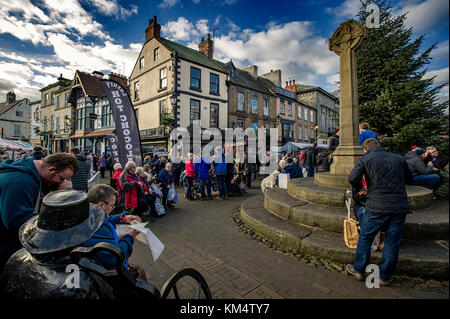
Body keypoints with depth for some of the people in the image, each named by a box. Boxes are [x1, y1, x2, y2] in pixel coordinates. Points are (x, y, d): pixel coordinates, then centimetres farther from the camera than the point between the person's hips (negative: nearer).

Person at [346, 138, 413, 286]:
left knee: (365, 238, 12)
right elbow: (409, 179, 22)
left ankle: (358, 270, 23)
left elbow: (353, 178, -17)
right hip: (400, 207, 4)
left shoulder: (364, 160, -2)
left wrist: (360, 188, 2)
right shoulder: (399, 158, 11)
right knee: (392, 243, 14)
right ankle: (385, 277, 26)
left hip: (377, 207, -4)